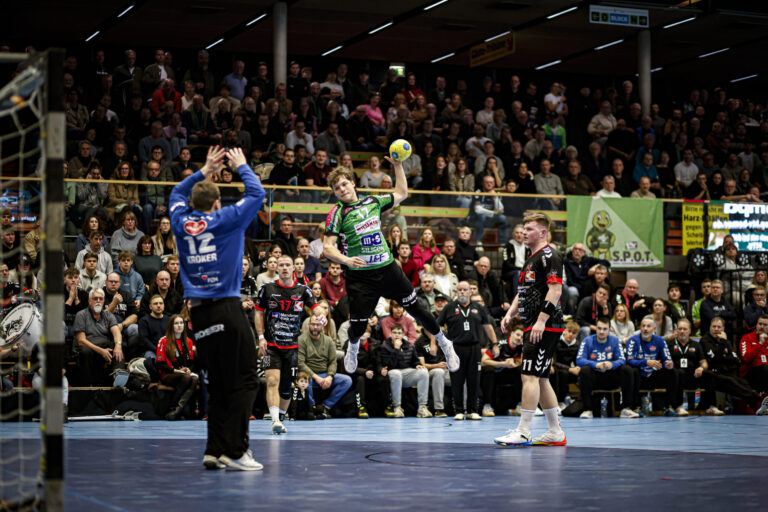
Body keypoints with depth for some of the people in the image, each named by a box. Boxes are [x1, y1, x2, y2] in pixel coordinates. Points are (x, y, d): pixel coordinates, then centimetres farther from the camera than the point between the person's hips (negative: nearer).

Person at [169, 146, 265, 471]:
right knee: (243, 380, -4)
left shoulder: (182, 222, 9)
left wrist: (204, 172, 30)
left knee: (218, 383, 11)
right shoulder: (225, 219, -2)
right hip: (226, 309, -5)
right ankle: (234, 450, -12)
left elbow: (177, 194, 31)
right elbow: (257, 193, 9)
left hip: (198, 312, 5)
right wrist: (241, 166, 21)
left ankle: (215, 450, 7)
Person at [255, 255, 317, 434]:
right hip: (271, 345, -1)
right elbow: (259, 313, 9)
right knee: (272, 381, -19)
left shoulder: (303, 290, 3)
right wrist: (261, 337, -1)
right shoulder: (267, 288, 2)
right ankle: (275, 420, -25)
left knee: (286, 386, 8)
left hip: (292, 346, 2)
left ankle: (281, 417, 29)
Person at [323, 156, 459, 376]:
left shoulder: (373, 201, 7)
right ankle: (352, 348, 34)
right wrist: (346, 260, -29)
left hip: (388, 268, 3)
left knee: (416, 308, 7)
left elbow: (401, 194, 23)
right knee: (358, 326, -2)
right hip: (360, 276, -3)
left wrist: (398, 165, 14)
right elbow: (327, 247, -11)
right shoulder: (338, 213, -5)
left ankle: (444, 344, 28)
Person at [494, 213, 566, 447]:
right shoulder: (531, 259, 21)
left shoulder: (549, 256, -9)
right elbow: (523, 292, 28)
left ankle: (523, 432, -13)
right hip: (532, 327, 10)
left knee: (530, 376, -13)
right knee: (540, 379, 11)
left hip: (545, 326, -10)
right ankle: (555, 432, 17)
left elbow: (555, 290, -19)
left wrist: (541, 321, -24)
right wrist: (510, 313, 13)